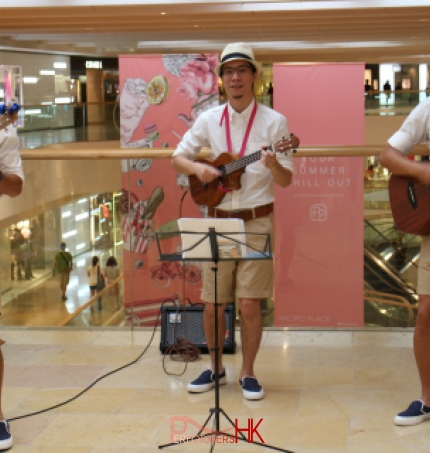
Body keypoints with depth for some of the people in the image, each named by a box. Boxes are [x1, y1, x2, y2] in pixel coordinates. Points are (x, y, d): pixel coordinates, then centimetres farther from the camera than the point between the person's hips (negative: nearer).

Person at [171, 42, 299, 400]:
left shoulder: (274, 122, -3)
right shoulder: (209, 120, 5)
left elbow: (286, 181, -3)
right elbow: (178, 158, 10)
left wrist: (274, 165, -26)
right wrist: (199, 169, -11)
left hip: (256, 221, -2)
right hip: (218, 220, 2)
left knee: (250, 302, -3)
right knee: (213, 303, 6)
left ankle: (248, 373, 14)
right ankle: (216, 368, 25)